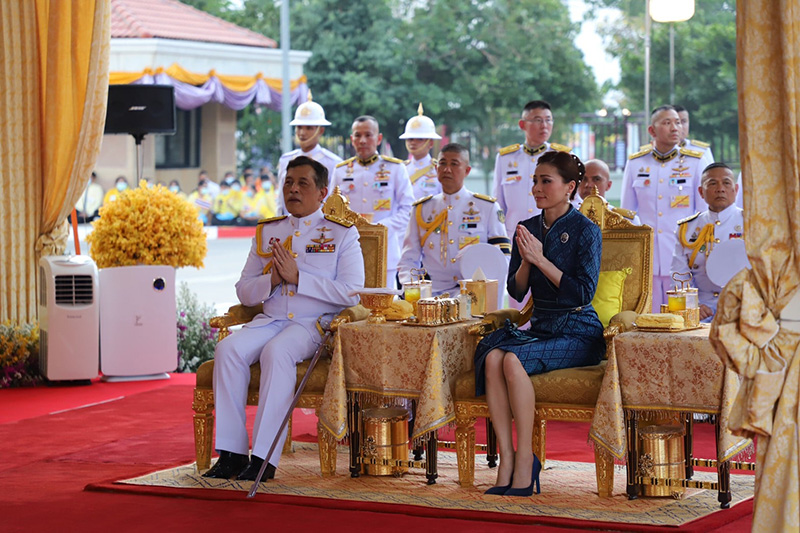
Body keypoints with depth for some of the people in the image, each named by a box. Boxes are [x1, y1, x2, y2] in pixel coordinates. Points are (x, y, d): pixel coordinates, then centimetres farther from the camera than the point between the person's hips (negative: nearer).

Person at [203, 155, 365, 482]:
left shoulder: (342, 235, 6)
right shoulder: (266, 232, 20)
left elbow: (351, 293, -7)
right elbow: (244, 292, 17)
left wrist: (297, 277, -13)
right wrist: (272, 280, -5)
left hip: (316, 324, -4)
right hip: (269, 319, 4)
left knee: (276, 352, -35)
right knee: (228, 349, -26)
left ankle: (265, 458, -36)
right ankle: (231, 453, -24)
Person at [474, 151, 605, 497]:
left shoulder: (586, 231, -5)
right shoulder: (527, 229, 12)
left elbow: (584, 293, -14)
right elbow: (516, 291, 10)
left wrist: (541, 259, -17)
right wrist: (525, 261, -9)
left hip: (577, 334, -5)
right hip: (540, 326, 5)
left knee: (513, 359, -32)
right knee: (492, 356, -27)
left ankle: (525, 460, -25)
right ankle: (506, 460, -28)